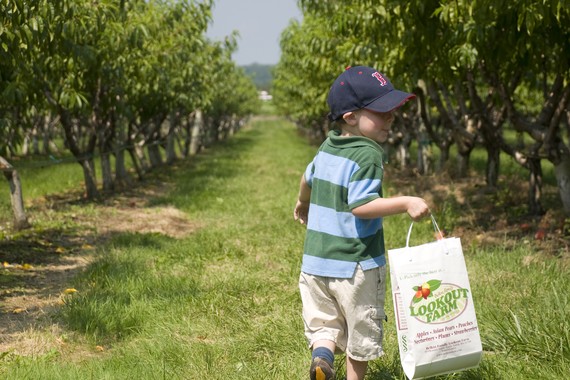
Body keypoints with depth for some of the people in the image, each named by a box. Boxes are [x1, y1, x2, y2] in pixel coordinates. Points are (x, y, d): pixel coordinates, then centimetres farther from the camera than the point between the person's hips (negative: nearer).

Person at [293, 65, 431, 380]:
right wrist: (405, 203, -29)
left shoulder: (327, 147, 8)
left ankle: (321, 354, -12)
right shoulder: (367, 155, -17)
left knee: (323, 322, 14)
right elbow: (360, 205, -25)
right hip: (356, 264, -6)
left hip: (315, 260, 6)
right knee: (361, 331, 12)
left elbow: (308, 178, 26)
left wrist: (303, 204, 46)